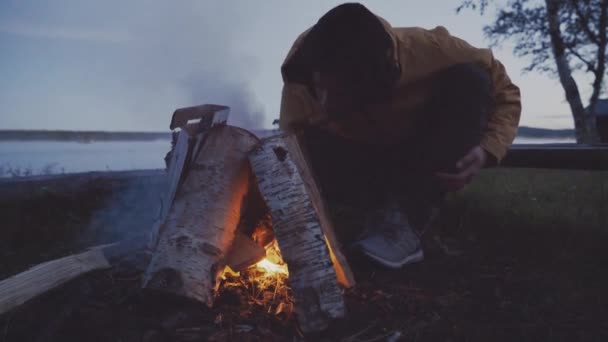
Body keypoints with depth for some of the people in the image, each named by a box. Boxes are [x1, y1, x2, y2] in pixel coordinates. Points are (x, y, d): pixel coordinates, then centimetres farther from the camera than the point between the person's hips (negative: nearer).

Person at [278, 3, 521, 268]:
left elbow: (504, 91, -17)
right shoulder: (302, 78, -28)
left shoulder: (426, 51, -30)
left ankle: (407, 220, -28)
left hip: (426, 165, 1)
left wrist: (487, 151, -33)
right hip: (365, 163, 0)